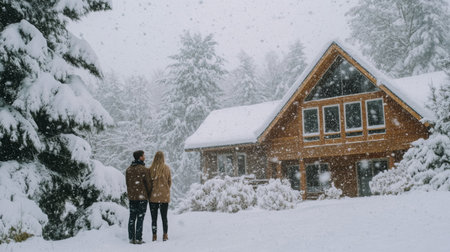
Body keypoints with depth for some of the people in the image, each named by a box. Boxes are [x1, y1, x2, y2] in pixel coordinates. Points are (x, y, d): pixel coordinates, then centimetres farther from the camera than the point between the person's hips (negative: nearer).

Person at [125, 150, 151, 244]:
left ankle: (131, 238, 12)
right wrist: (149, 194, 8)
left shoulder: (128, 169, 6)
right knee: (140, 218, -1)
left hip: (131, 197, 6)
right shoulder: (143, 169, -12)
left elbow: (127, 183, 11)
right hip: (142, 197, -5)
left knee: (132, 218, 11)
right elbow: (148, 183, -8)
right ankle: (138, 239, -2)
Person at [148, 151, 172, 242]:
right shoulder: (167, 168, -4)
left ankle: (154, 237, 8)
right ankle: (165, 235, 11)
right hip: (165, 196, 1)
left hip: (153, 196, -1)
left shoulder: (151, 169, -8)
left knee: (154, 217, 7)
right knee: (164, 217, 12)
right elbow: (170, 182, 4)